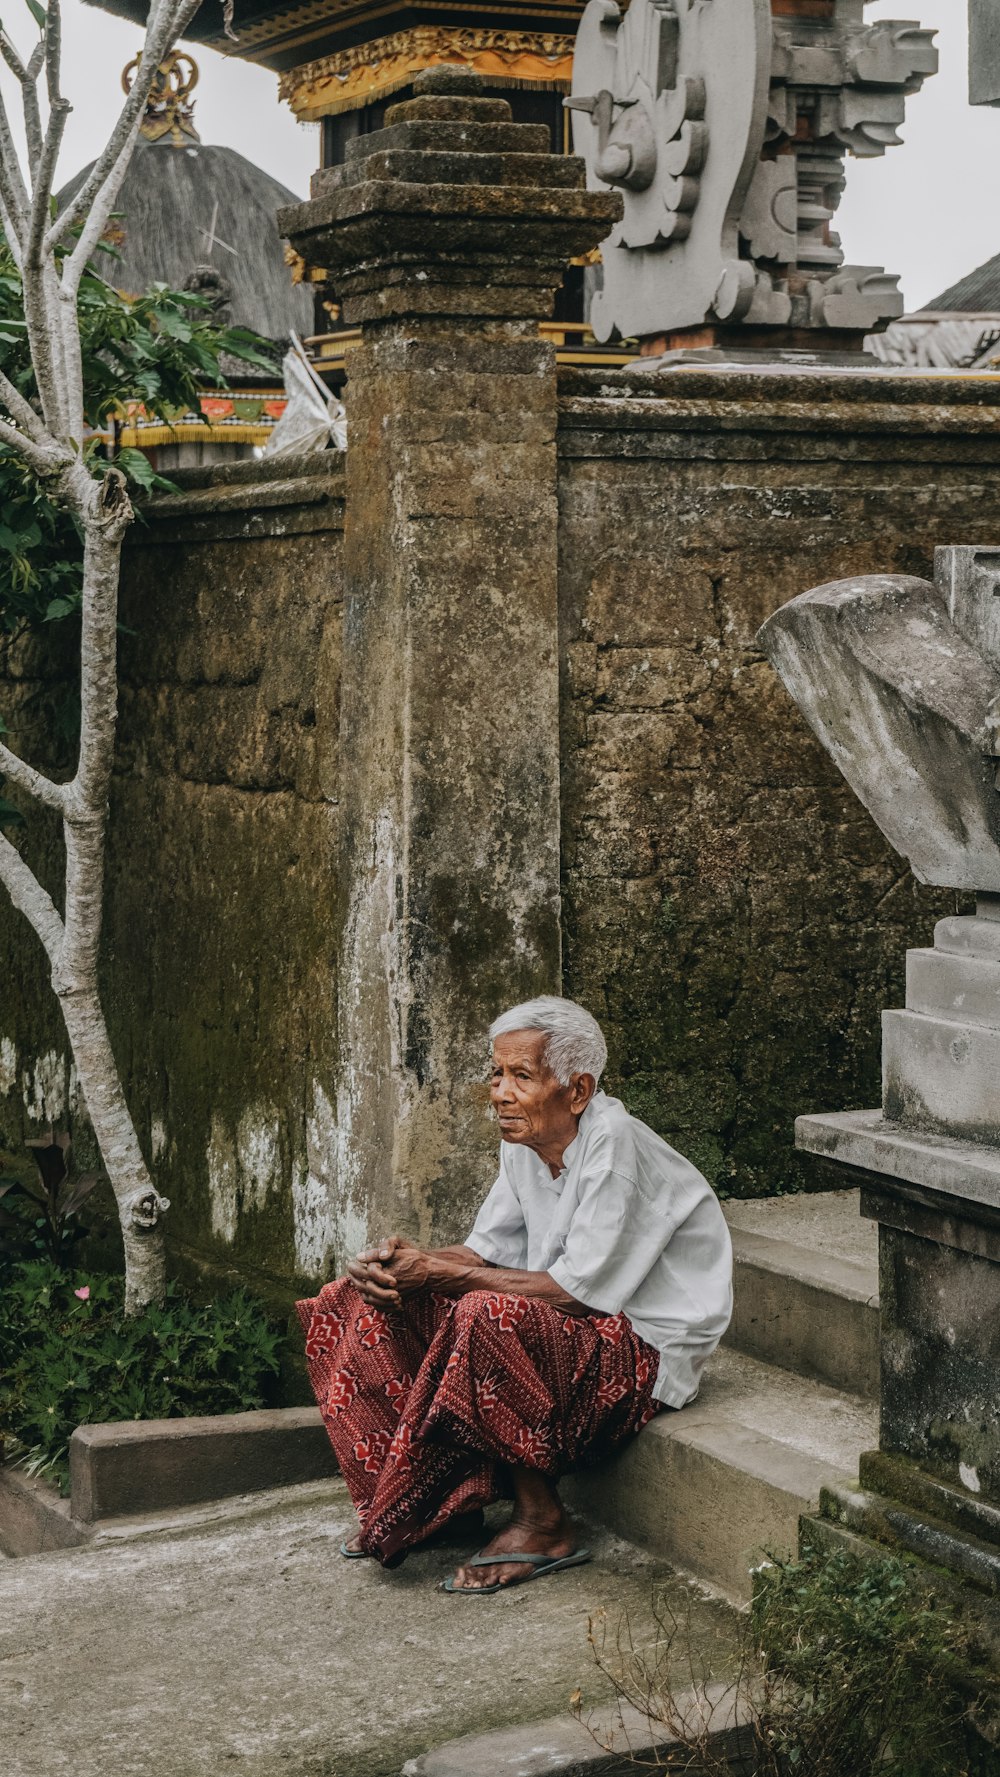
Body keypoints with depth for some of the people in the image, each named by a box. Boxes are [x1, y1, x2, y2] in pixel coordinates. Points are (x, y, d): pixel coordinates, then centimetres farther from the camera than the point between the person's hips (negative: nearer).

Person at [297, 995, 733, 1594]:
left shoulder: (613, 1143, -24)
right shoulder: (526, 1140, 2)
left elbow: (577, 1291, -26)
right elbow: (489, 1250, 7)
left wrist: (445, 1275, -23)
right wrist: (411, 1259, -14)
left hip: (647, 1349, -9)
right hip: (559, 1326, 9)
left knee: (487, 1317, -35)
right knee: (367, 1302, 1)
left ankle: (543, 1525, -19)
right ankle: (415, 1502, 6)